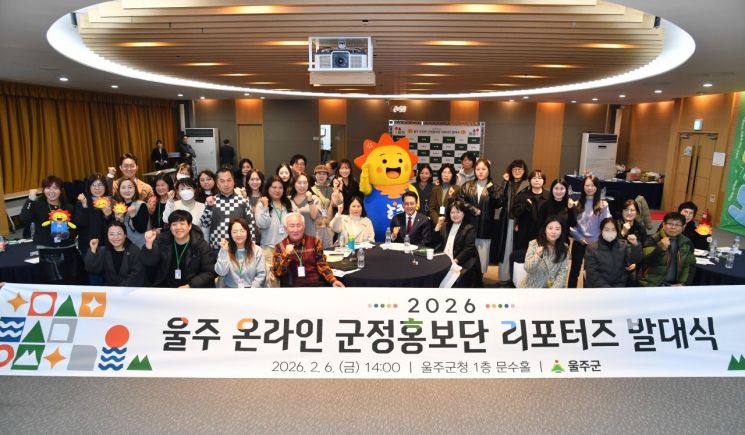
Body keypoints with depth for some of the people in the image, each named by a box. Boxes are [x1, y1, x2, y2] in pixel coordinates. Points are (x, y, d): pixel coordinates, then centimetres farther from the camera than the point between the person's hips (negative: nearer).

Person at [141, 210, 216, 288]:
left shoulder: (201, 245, -4)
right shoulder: (162, 240, 1)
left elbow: (209, 272, -4)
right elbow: (148, 262, -8)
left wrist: (190, 286, -15)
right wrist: (149, 244, -26)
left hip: (192, 289, -1)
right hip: (164, 287, 2)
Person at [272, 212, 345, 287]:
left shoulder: (314, 242, 9)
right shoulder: (280, 246, 7)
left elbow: (322, 265, 6)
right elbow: (277, 273, 1)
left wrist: (333, 280, -7)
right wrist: (286, 255, -11)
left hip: (316, 283, 1)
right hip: (292, 285, -1)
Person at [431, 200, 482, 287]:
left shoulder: (469, 229, 3)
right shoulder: (445, 226, 20)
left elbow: (468, 249, -8)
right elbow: (435, 242, 13)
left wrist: (455, 261, -20)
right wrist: (438, 225, 4)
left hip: (461, 264, -4)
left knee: (456, 280, -31)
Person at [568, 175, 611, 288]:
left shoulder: (602, 204, -2)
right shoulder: (577, 203, -2)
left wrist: (604, 210, -23)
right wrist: (579, 237, -8)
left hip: (595, 243, 0)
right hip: (579, 243, 0)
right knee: (575, 270, 9)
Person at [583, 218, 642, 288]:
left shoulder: (624, 245, 6)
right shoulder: (592, 248, -3)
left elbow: (633, 260, -9)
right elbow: (592, 273, -6)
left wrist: (635, 245, -24)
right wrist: (606, 288, -14)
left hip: (620, 285, 2)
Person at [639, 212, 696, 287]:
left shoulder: (686, 242, 10)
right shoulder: (653, 239, -5)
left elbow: (689, 265, 13)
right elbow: (646, 262, -16)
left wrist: (683, 283, -1)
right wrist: (660, 248, -30)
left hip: (675, 285, 4)